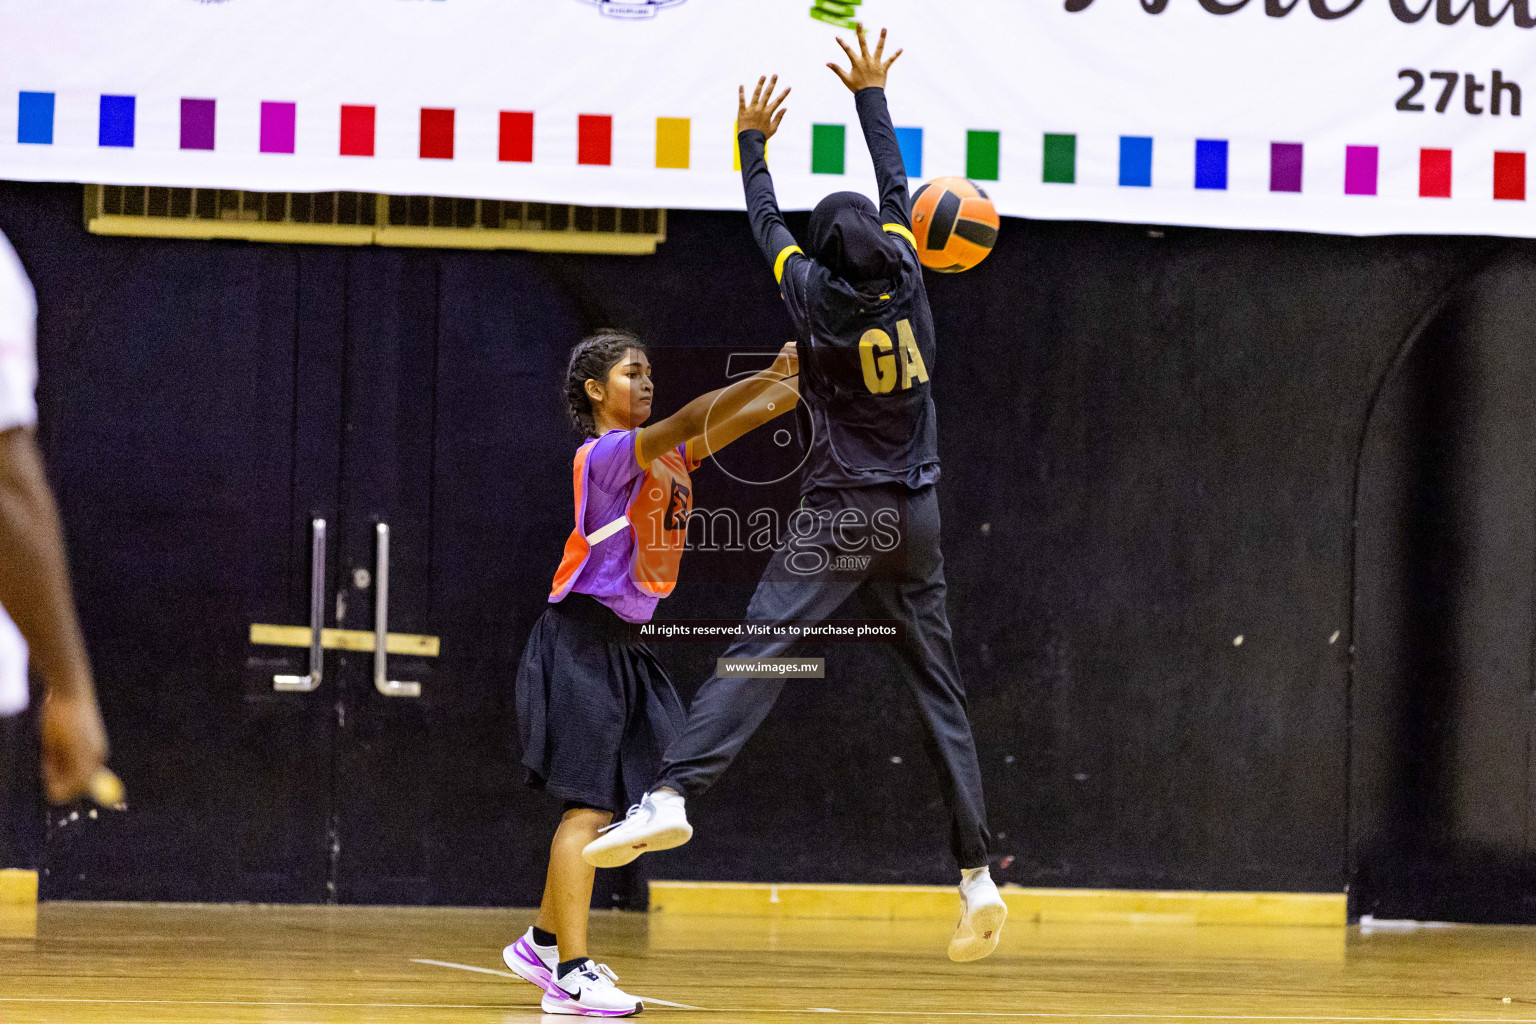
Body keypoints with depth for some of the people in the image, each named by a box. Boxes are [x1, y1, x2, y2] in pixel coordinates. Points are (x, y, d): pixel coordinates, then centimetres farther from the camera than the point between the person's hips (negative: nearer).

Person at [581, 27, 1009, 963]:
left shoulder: (816, 294, -3)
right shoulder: (904, 276, 3)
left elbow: (768, 225, 15)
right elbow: (896, 187, 18)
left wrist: (755, 141, 30)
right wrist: (871, 94, 29)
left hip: (840, 516, -4)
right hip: (915, 516, 4)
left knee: (757, 653, -15)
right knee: (940, 690, 6)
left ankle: (672, 797, -34)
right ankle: (979, 876, 2)